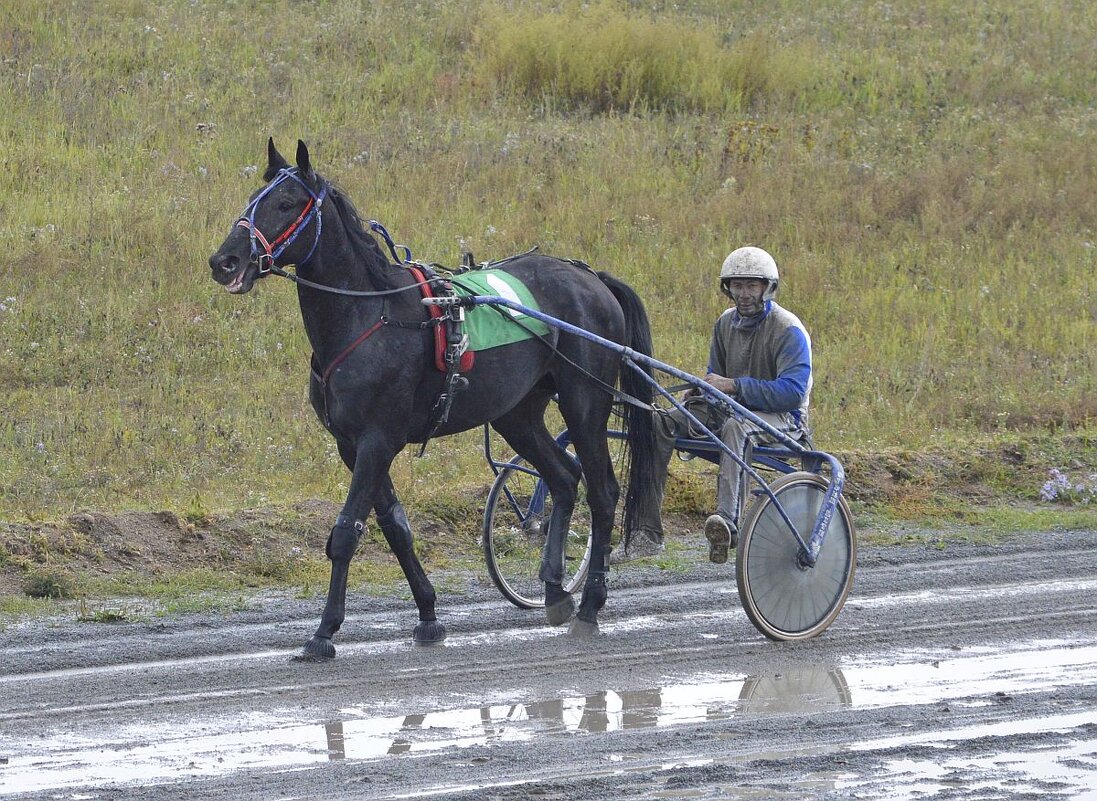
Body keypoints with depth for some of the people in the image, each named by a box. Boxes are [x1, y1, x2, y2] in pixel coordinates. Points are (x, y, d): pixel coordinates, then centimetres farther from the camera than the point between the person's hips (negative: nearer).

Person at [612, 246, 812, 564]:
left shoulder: (788, 331, -12)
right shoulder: (726, 324, 11)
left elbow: (793, 391, -23)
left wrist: (732, 385, -25)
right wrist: (698, 390, -3)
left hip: (782, 418, -7)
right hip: (732, 409, 7)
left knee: (735, 426, -42)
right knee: (658, 424, -14)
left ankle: (727, 521, -60)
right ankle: (646, 532, -20)